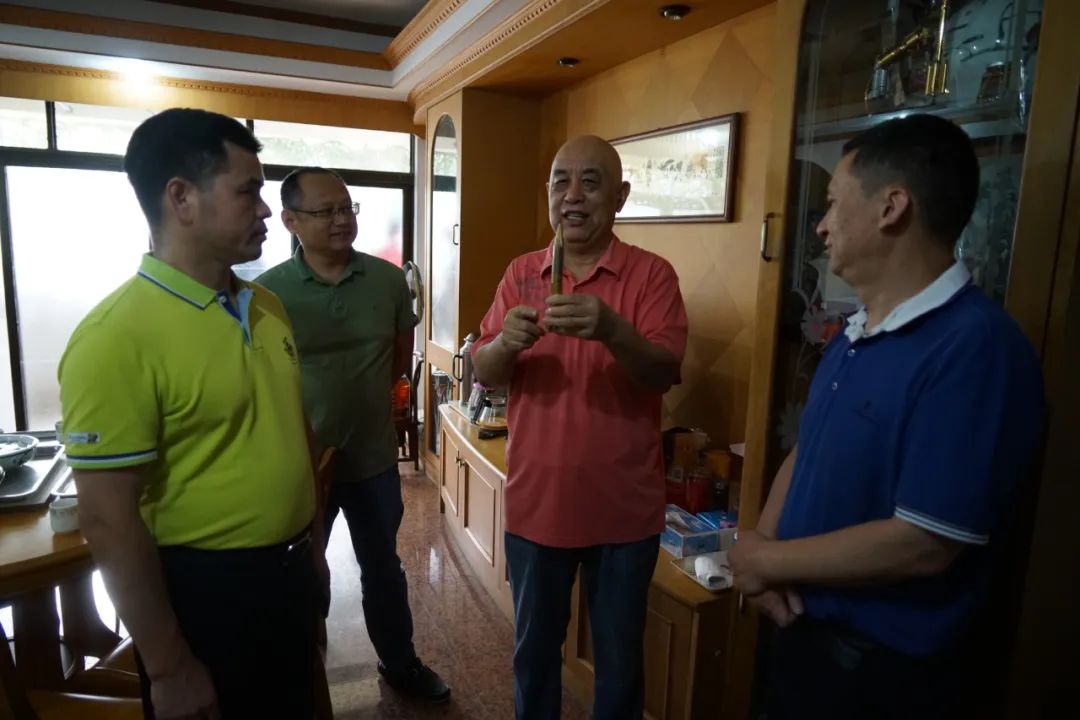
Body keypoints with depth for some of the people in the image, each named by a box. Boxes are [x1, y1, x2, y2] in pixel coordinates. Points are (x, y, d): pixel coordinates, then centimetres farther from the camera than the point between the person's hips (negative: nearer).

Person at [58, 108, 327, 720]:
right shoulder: (117, 336, -21)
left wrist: (310, 544, 15)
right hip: (205, 590, -7)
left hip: (290, 572, 7)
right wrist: (169, 669, -15)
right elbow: (109, 521, -19)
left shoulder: (267, 306, 2)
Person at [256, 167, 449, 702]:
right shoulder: (268, 291, -13)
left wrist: (360, 394, 8)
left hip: (375, 458, 3)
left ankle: (400, 664, 43)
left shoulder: (388, 279, -5)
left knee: (384, 570, 21)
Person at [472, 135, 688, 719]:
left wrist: (612, 331, -37)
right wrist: (507, 343, -24)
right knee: (534, 647, 21)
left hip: (623, 508, -2)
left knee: (619, 658, 17)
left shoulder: (651, 274, -7)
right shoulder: (520, 273, 3)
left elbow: (665, 372, -17)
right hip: (535, 503, 3)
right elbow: (482, 374, -1)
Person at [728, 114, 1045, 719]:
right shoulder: (855, 334, 4)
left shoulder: (976, 347, -25)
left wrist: (766, 560, -16)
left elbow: (923, 545, -28)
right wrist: (763, 540, -9)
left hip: (883, 670, -7)